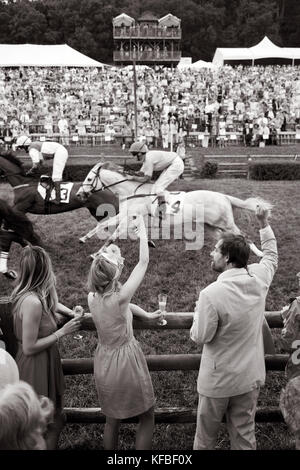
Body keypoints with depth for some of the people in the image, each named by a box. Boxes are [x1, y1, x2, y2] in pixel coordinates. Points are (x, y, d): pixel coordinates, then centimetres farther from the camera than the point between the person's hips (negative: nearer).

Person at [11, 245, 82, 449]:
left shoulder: (40, 294, -4)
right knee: (47, 424, 10)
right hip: (37, 366, -9)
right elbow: (29, 347, -25)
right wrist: (62, 332, -19)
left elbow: (52, 303, 20)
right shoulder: (32, 302, -31)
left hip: (46, 362, 9)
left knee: (55, 418, 25)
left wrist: (71, 313, 4)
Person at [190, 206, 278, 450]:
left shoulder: (211, 294, -27)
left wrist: (198, 311, -1)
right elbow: (271, 256, 12)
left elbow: (200, 337, -17)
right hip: (251, 377, 5)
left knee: (206, 433, 19)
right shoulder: (259, 277, -11)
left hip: (218, 380, -5)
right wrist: (264, 224, 21)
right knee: (245, 433, 20)